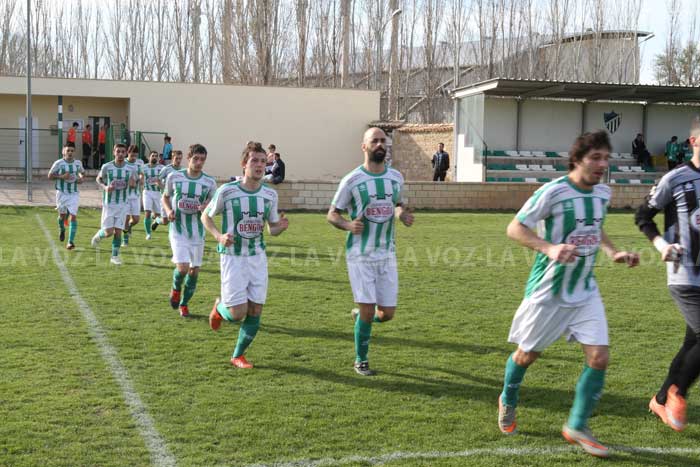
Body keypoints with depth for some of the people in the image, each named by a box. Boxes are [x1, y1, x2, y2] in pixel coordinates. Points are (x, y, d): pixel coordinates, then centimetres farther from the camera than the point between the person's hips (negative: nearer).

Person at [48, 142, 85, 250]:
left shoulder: (78, 163, 1)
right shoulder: (59, 163, -9)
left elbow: (82, 172, 20)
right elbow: (50, 176, -3)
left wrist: (81, 178, -2)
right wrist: (62, 176, -18)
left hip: (74, 194, 1)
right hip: (62, 193, -1)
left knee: (73, 216, -11)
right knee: (62, 215, 14)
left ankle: (71, 241, -10)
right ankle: (61, 229, 49)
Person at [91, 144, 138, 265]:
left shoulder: (131, 168, -5)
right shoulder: (106, 167, -8)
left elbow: (135, 182, 9)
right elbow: (99, 179, 7)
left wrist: (133, 184, -15)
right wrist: (105, 187, -13)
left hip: (122, 204, 1)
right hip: (108, 203, -1)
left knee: (118, 231, 0)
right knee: (109, 232, -5)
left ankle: (115, 256, 13)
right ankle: (98, 235, 30)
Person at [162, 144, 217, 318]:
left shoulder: (209, 183, -2)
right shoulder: (174, 177, -3)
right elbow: (165, 197, 13)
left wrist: (207, 207, -14)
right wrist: (168, 211, -7)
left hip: (198, 232, 2)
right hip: (178, 230, -2)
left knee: (194, 270, 7)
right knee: (183, 267, -16)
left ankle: (184, 304, 27)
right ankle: (176, 289, 18)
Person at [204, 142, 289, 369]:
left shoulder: (270, 194, 2)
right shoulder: (226, 191, -11)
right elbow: (205, 216, 2)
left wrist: (281, 226, -12)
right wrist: (219, 236, -16)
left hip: (257, 257, 4)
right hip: (233, 258, -4)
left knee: (255, 311, 2)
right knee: (238, 313, -8)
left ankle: (238, 355, 21)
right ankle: (220, 307, 28)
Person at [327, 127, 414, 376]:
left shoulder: (396, 177, 6)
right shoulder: (352, 180, -8)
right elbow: (332, 214, -1)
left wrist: (404, 215, -1)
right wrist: (348, 225, -22)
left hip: (387, 254, 4)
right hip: (360, 255, -4)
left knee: (387, 313, 4)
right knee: (368, 311, -5)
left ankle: (359, 314, 38)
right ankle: (361, 361, 17)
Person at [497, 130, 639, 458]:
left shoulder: (603, 193, 2)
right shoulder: (552, 192, -19)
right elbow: (514, 228, -16)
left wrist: (613, 253, 4)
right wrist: (550, 248, -30)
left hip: (585, 292, 5)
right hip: (548, 292, -5)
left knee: (599, 358, -6)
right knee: (527, 354, 12)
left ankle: (577, 426, 11)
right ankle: (508, 401, 42)